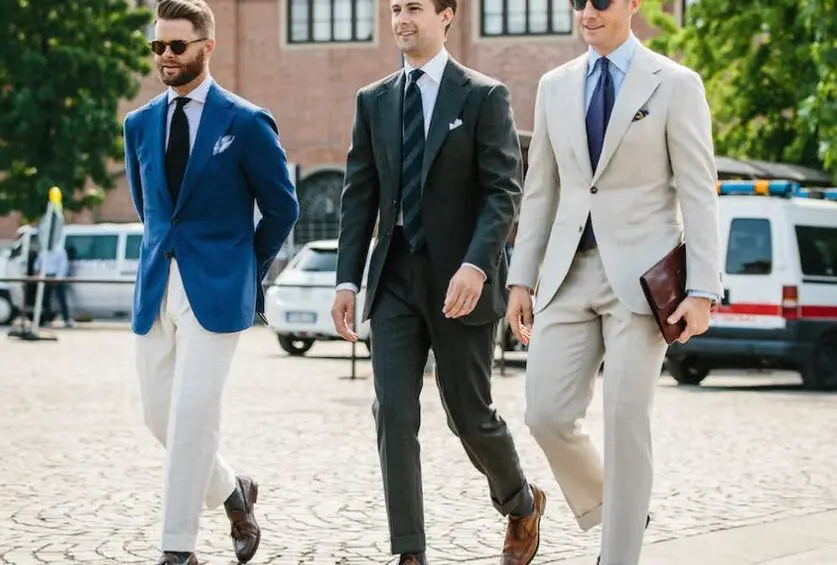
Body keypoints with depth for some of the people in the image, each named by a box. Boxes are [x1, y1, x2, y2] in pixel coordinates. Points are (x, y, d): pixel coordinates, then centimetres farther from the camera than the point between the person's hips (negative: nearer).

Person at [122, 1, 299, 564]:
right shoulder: (140, 124, 10)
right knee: (160, 416, 8)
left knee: (192, 416, -10)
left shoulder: (246, 122, -5)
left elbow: (282, 208, 3)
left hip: (215, 290, -5)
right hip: (156, 287, 6)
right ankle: (232, 491, 32)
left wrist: (248, 271, 8)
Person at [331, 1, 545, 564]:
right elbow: (360, 196, 10)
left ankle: (522, 503, 34)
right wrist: (347, 279, 4)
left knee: (470, 416, 5)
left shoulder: (484, 96, -4)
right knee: (393, 415, -5)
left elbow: (504, 191, -11)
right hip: (396, 280, 4)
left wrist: (476, 266, -24)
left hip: (460, 282, -4)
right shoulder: (374, 100, 10)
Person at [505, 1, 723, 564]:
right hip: (570, 273, 4)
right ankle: (607, 509, 24)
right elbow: (540, 191, 15)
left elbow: (700, 193, -5)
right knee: (548, 415, -3)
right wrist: (521, 279, 9)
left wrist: (704, 290, -12)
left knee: (626, 422, -6)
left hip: (640, 275, -4)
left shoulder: (675, 84, -1)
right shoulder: (555, 85, 12)